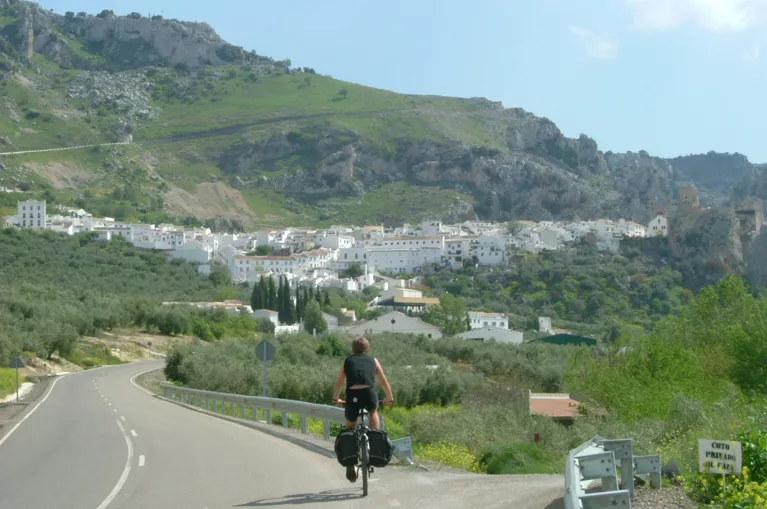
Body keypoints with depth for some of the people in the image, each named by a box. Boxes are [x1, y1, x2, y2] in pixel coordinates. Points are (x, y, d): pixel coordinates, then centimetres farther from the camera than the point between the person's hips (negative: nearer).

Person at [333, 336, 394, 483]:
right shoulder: (373, 361, 23)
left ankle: (350, 465, 19)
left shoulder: (347, 361, 24)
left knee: (350, 427, 22)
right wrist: (390, 398, 46)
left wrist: (336, 399, 45)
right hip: (369, 394, 0)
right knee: (373, 412, 36)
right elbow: (384, 382, 31)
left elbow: (339, 383, 29)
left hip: (352, 396, 0)